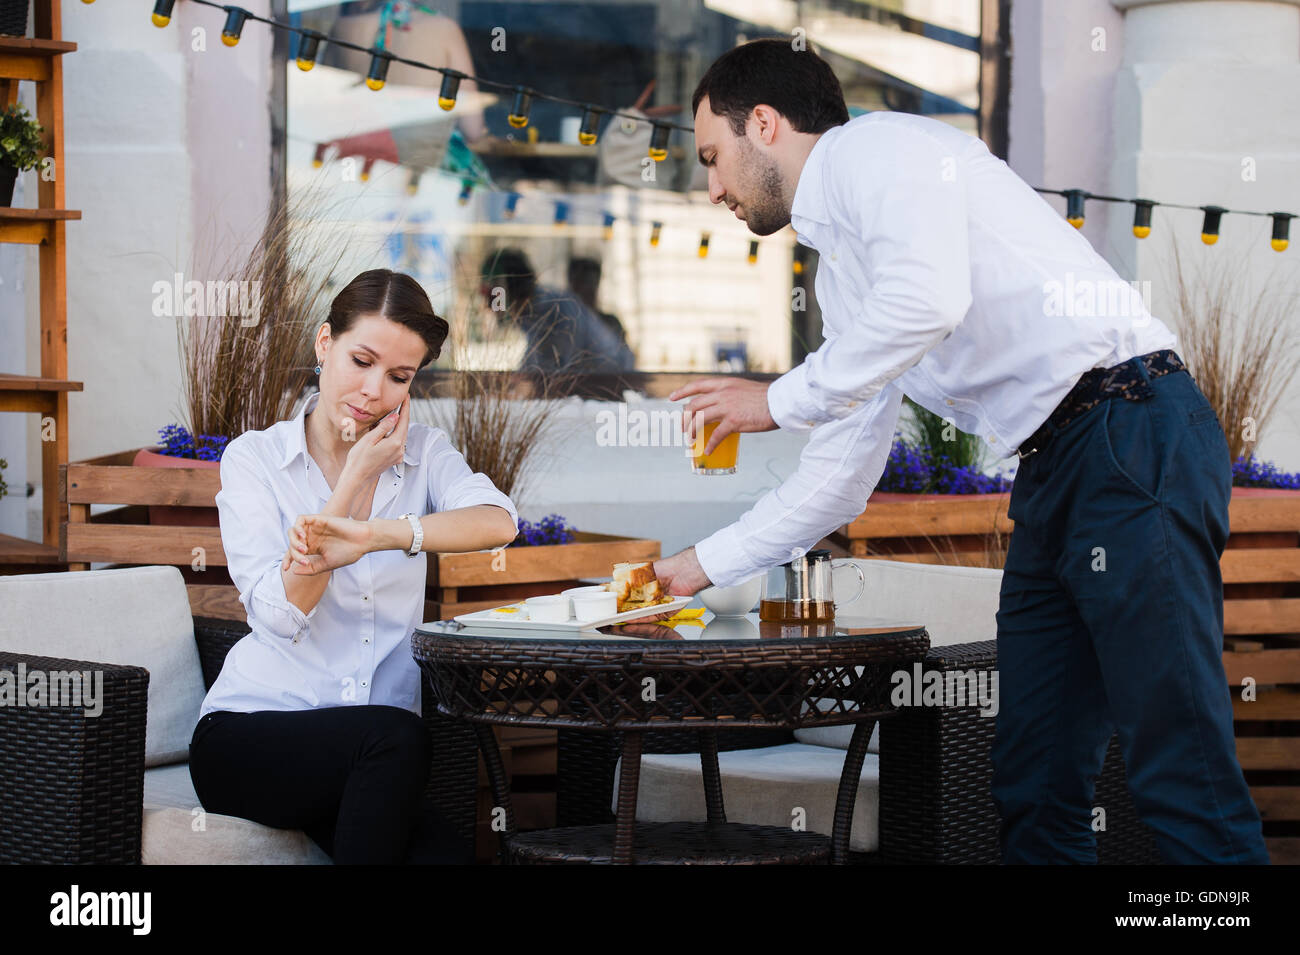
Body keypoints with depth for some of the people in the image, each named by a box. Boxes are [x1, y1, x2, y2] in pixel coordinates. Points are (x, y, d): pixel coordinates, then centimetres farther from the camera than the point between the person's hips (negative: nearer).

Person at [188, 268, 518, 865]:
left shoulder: (423, 452, 9)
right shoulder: (254, 458, 4)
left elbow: (498, 522, -15)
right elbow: (281, 614, -9)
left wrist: (371, 535, -30)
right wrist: (356, 480, -9)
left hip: (370, 757, 2)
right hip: (248, 731, -1)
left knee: (448, 853, -30)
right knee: (394, 737, -33)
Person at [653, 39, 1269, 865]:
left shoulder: (880, 146, -1)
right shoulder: (841, 266, 25)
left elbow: (929, 298, -22)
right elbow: (841, 476, 29)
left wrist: (779, 400, -10)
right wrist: (700, 566, 31)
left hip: (1133, 439, -10)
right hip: (1052, 472, 10)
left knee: (1181, 779, -13)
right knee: (1033, 792, 10)